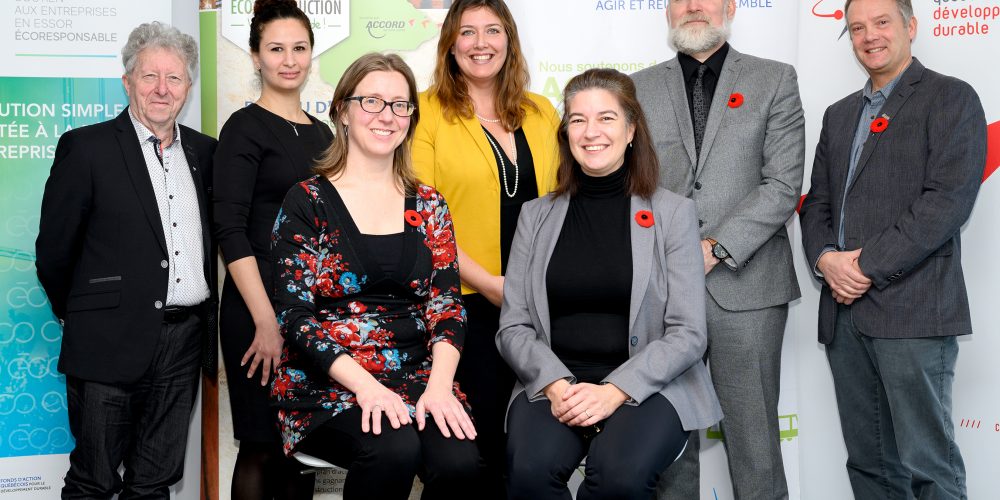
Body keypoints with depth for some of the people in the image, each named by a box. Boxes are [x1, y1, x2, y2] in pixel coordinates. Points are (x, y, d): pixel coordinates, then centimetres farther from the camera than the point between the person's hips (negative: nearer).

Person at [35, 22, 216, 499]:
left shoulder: (204, 151, 10)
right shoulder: (85, 148, -5)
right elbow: (53, 249, -2)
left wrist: (204, 317, 11)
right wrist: (78, 316, 6)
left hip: (186, 341, 4)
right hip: (112, 343, -4)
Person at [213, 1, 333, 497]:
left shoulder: (320, 132, 14)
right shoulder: (246, 127, -4)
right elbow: (230, 230, -12)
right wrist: (266, 321, -18)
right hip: (261, 309, -6)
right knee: (262, 448, 0)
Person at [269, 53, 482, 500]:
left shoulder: (427, 205, 11)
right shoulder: (307, 202, 1)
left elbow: (446, 305, 4)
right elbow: (294, 314, -6)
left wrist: (440, 384, -15)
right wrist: (365, 386, -19)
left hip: (418, 377, 3)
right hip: (328, 384, -2)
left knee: (459, 460, -27)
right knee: (393, 450, -33)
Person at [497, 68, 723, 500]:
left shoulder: (673, 213, 5)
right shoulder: (537, 215, 12)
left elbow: (688, 334, -1)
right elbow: (513, 327, 7)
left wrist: (614, 391, -14)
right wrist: (555, 383, -13)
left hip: (647, 387, -1)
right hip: (552, 385, 1)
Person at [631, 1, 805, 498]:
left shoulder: (775, 80, 8)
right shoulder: (640, 88, 13)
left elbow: (783, 184, -2)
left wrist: (716, 249, -11)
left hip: (745, 285, -2)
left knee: (753, 435, 1)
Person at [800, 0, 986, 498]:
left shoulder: (951, 98, 0)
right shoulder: (839, 114, 21)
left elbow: (948, 199, -11)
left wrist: (868, 266, -14)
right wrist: (825, 258, -3)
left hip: (912, 310, -6)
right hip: (844, 313, 6)